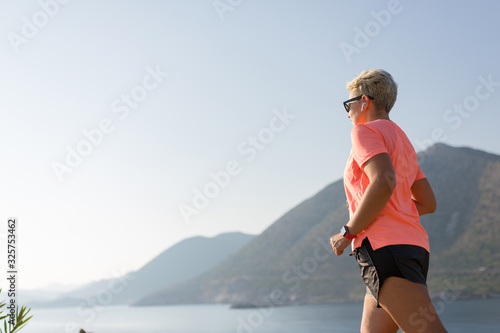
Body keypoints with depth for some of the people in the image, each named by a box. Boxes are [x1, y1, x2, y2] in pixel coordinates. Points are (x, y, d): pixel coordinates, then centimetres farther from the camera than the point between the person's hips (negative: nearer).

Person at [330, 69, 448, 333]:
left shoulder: (366, 131, 0)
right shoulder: (402, 141, 27)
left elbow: (384, 182, -20)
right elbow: (428, 203, 25)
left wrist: (349, 232, -12)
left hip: (384, 246, -10)